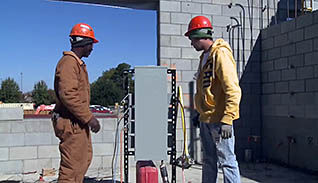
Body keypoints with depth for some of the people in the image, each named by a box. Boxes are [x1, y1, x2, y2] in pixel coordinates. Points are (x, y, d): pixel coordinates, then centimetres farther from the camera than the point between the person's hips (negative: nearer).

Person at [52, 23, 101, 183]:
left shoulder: (78, 63, 18)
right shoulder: (68, 62, -15)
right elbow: (68, 95, -25)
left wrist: (87, 117, 20)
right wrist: (89, 117, -22)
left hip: (78, 122, 11)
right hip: (71, 123, -11)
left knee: (85, 157, 19)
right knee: (72, 164, -5)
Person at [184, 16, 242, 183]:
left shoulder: (220, 54, -13)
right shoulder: (205, 56, 16)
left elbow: (233, 90, -19)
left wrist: (227, 120, -23)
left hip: (219, 119, -9)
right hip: (206, 119, 9)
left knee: (227, 161, -4)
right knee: (209, 161, 17)